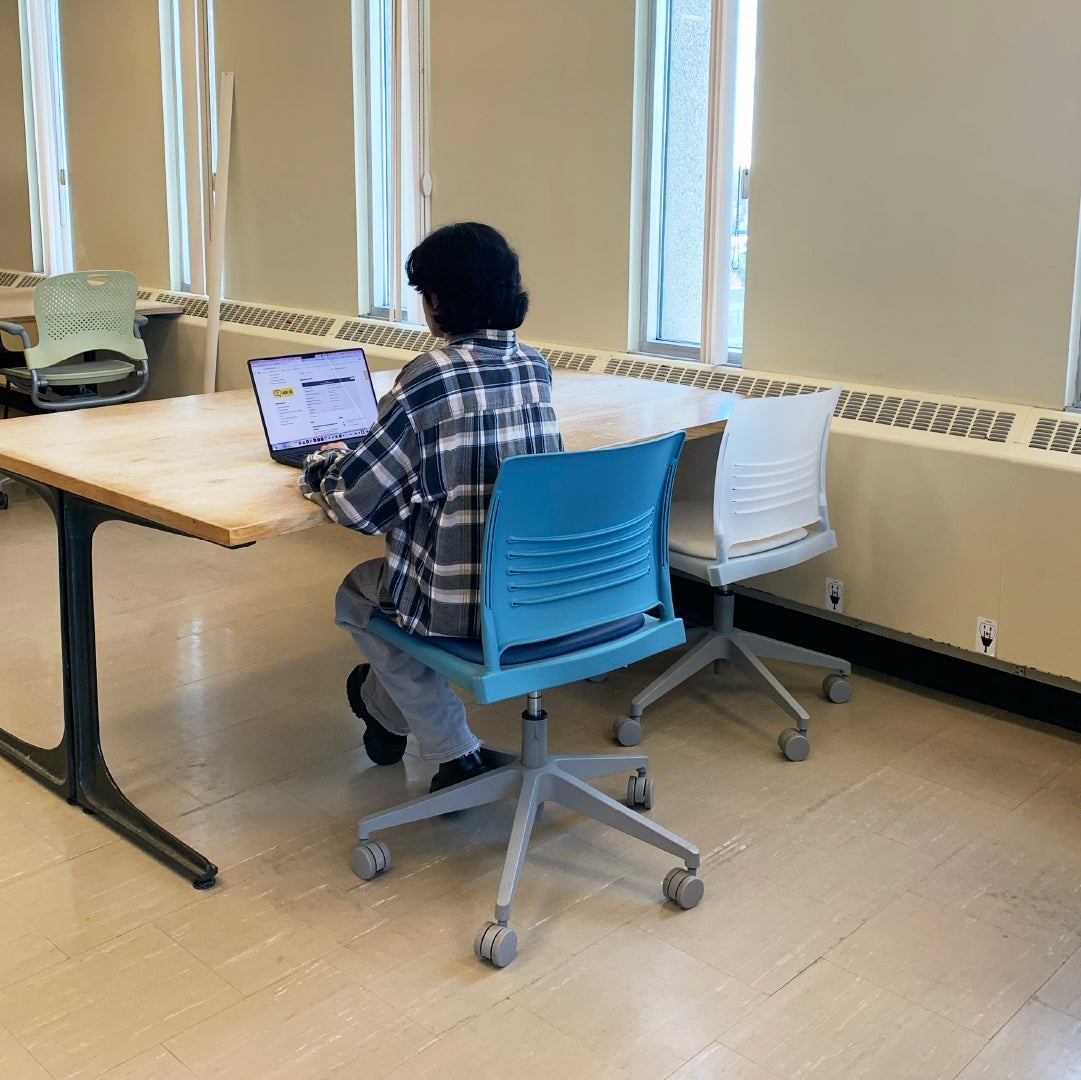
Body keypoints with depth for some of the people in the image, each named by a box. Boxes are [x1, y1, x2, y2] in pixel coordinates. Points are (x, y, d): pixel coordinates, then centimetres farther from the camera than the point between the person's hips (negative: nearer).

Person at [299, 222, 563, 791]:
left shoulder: (430, 377, -19)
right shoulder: (536, 367, 1)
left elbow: (356, 502, -15)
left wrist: (322, 465, 7)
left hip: (461, 605, -7)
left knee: (356, 593, 25)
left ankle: (457, 753, 27)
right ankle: (384, 705, 53)